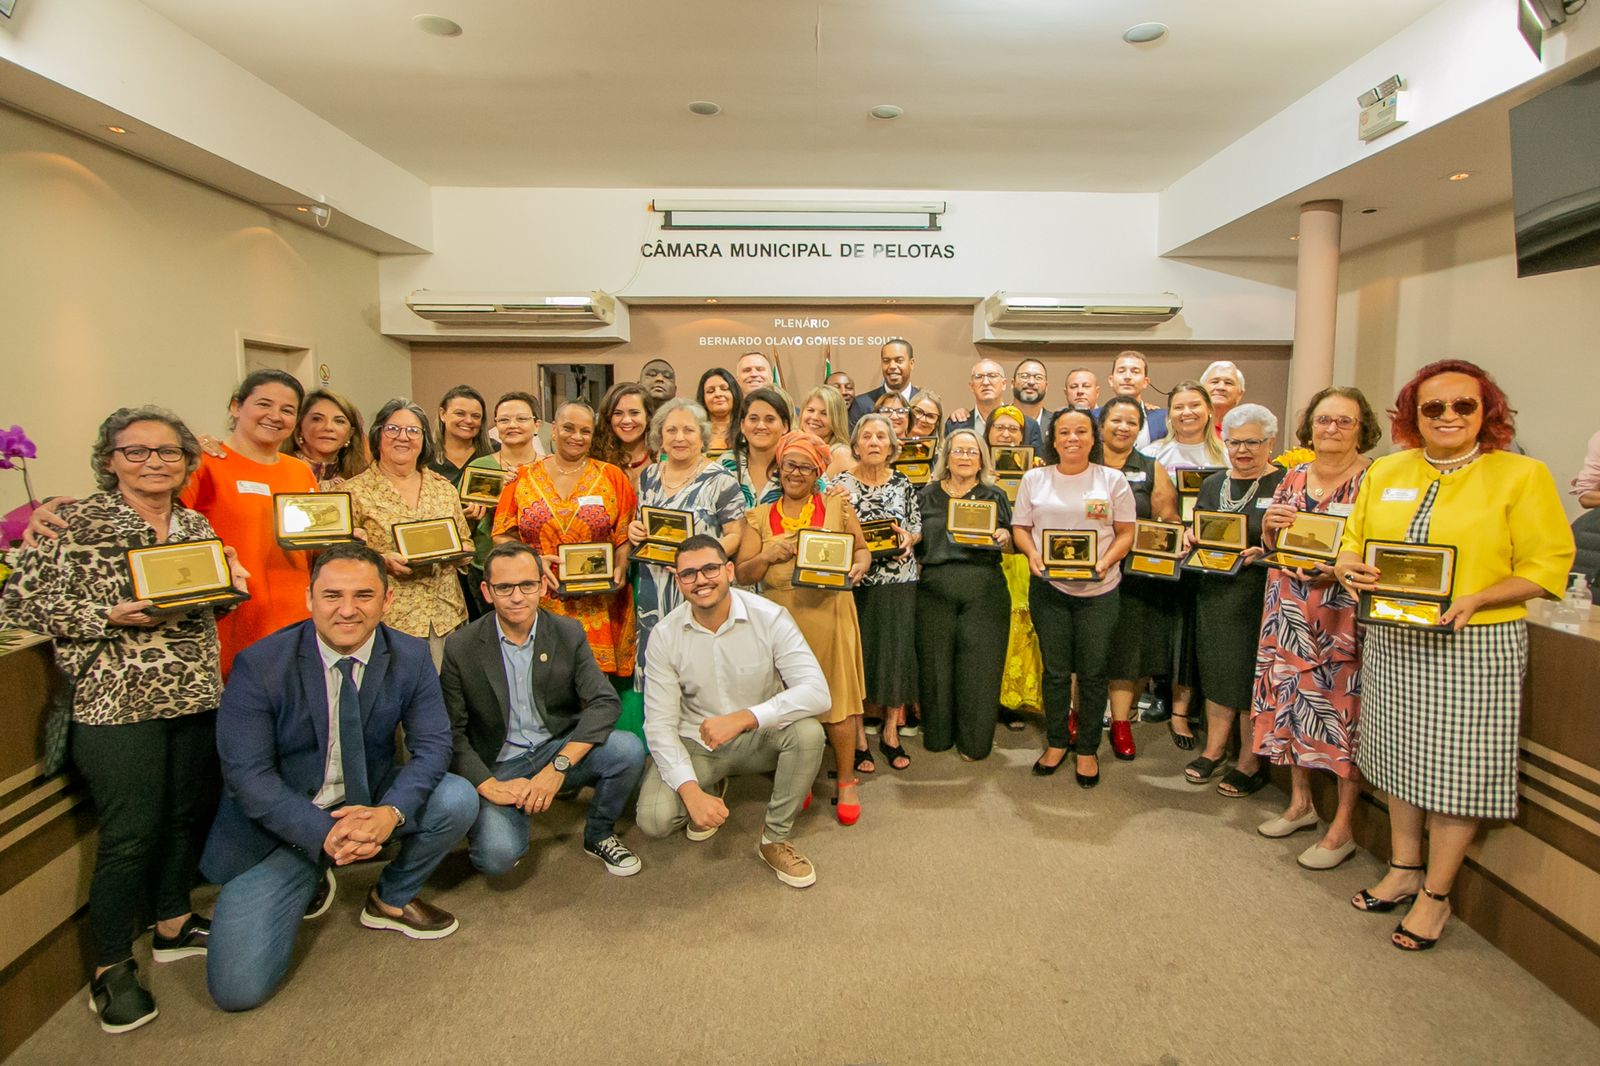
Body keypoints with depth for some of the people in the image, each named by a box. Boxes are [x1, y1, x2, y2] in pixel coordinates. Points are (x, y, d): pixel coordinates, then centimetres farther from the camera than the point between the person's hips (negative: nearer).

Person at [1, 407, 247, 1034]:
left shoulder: (197, 526, 10)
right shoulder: (74, 524, -6)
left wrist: (229, 585, -2)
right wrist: (110, 616, -19)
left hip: (197, 698, 6)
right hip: (117, 703, -5)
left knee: (187, 815, 15)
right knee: (129, 834, 0)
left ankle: (173, 925, 35)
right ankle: (111, 967, 20)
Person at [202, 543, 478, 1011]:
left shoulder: (411, 657, -9)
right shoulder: (259, 665, -16)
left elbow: (433, 745, -10)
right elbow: (246, 773, -16)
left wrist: (391, 812, -29)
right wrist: (323, 833, -28)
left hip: (371, 805, 3)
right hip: (283, 820, -2)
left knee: (457, 798, -24)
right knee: (238, 988, -12)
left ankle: (393, 899, 6)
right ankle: (308, 878, 19)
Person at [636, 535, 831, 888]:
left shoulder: (769, 618, -17)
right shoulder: (665, 636, -12)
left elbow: (817, 692, -27)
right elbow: (659, 725, -13)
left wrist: (743, 718, -37)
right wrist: (691, 791, -27)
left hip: (760, 738, -1)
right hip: (695, 745, 1)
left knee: (807, 732, -31)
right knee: (654, 819, -22)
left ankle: (775, 838, -7)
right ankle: (710, 791, 15)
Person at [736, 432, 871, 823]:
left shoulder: (837, 506, 7)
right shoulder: (760, 516, 10)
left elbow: (862, 549, 12)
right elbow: (743, 574, 6)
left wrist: (858, 567, -10)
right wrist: (767, 555, -12)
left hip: (828, 614, -1)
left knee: (837, 698, 2)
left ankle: (846, 782, 19)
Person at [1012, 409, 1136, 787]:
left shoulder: (1112, 480, 2)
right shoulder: (1034, 479, 5)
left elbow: (1125, 532, 2)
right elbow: (1020, 527, 7)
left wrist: (1106, 561, -15)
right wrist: (1032, 554, -12)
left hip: (1098, 590, -1)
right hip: (1049, 588, 1)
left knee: (1092, 673, 6)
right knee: (1055, 670, 10)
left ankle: (1087, 748, 22)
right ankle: (1056, 742, 26)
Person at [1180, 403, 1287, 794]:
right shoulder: (1214, 483, 11)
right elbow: (1196, 529, 20)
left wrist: (1263, 552, -25)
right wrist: (1191, 537, -1)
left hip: (1260, 596, -5)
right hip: (1214, 592, 5)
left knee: (1254, 677, 3)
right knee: (1216, 671, 14)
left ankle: (1250, 763, 18)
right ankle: (1213, 748, 29)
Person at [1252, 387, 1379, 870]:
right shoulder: (1294, 477, 11)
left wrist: (1339, 568, -23)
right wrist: (1270, 526, -6)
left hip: (1344, 612, -5)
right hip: (1290, 608, 6)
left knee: (1342, 706, -2)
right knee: (1290, 697, 11)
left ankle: (1343, 826, 11)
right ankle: (1300, 802, 29)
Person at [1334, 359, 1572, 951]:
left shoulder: (1522, 475, -4)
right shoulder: (1384, 472, 8)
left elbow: (1548, 564, -7)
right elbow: (1353, 541, 13)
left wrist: (1475, 600, -22)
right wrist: (1348, 568, -10)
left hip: (1474, 646, -4)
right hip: (1392, 641, 4)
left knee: (1457, 768, 3)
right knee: (1401, 755, 14)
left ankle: (1435, 894, 19)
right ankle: (1404, 868, 32)